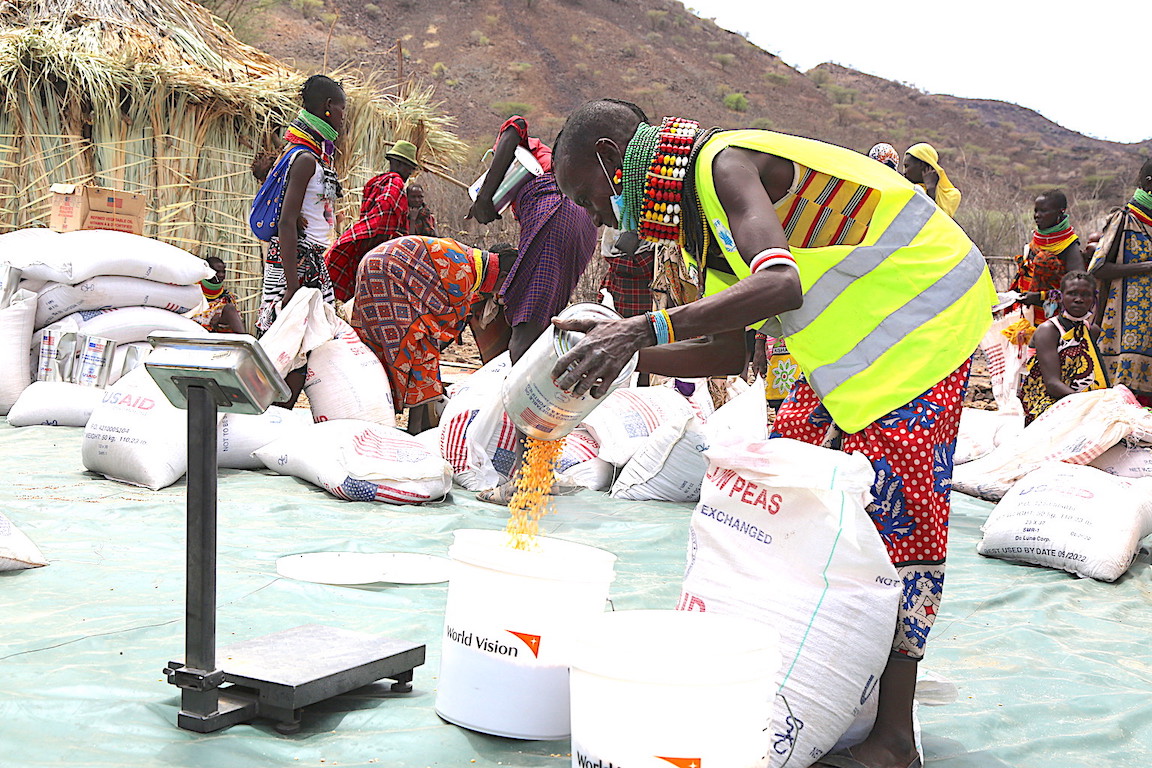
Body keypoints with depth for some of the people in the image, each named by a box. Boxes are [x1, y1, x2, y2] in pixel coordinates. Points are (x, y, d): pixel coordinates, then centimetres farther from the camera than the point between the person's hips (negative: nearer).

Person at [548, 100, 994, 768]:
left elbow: (781, 284, -38)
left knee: (893, 507, -12)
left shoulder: (726, 162, -20)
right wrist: (625, 350, 0)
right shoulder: (700, 214, 10)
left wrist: (646, 328, -42)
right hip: (863, 328, 10)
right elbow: (729, 352, 9)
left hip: (925, 301, -10)